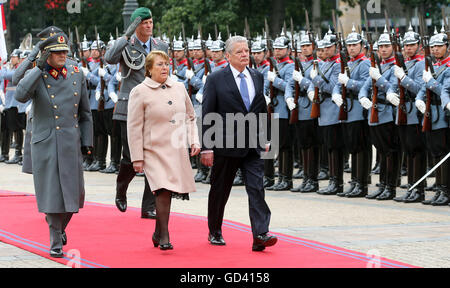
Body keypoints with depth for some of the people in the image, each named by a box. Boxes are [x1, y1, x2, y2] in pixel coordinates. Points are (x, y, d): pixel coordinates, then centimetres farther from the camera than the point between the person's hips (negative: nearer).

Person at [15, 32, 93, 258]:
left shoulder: (77, 75, 7)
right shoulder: (36, 75, -2)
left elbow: (85, 112, 14)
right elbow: (21, 96, -24)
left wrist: (86, 142, 11)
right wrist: (40, 68, -21)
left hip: (71, 144, 3)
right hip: (44, 144, -3)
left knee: (73, 193, 6)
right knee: (51, 193, -2)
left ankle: (60, 227, 35)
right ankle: (56, 243, 9)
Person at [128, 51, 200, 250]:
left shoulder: (179, 88, 11)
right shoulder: (140, 92, -3)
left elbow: (190, 117, 22)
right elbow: (134, 128, -3)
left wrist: (193, 140, 8)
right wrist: (137, 158, -7)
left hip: (178, 150, 5)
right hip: (155, 150, -5)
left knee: (168, 192, 6)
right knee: (163, 191, -18)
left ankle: (158, 234, 22)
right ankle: (164, 236, -11)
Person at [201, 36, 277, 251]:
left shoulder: (257, 77, 10)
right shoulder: (216, 80, -5)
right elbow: (207, 115, -7)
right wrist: (206, 147, -11)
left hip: (252, 145, 3)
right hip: (226, 145, -3)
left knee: (256, 188, -9)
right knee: (220, 190, 10)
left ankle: (260, 235, -16)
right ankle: (215, 232, 28)